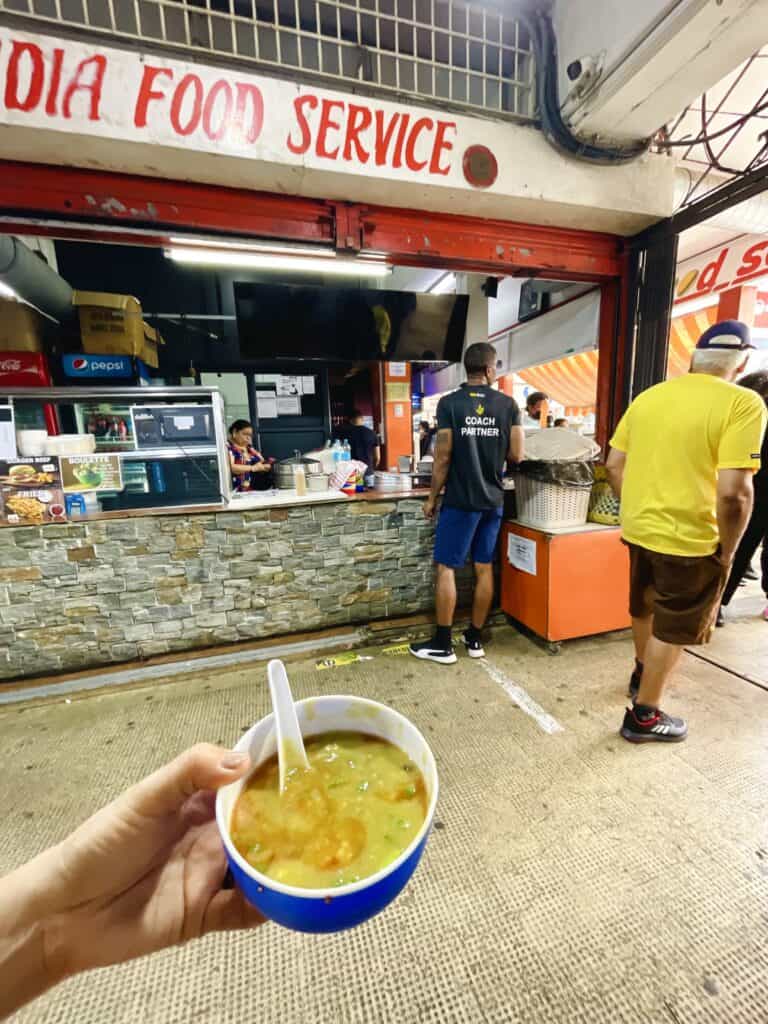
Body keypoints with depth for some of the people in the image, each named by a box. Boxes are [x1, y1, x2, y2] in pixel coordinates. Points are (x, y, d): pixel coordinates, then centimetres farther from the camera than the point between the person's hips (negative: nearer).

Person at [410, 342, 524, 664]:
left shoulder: (449, 403, -8)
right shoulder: (508, 404, 2)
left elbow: (443, 457, -10)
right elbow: (516, 455, 1)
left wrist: (432, 497, 1)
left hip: (460, 500, -4)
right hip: (493, 499, 5)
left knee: (446, 568, 4)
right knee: (484, 568, 11)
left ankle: (442, 644, 12)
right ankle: (474, 639, 23)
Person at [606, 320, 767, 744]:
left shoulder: (648, 396, 3)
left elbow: (614, 465, 6)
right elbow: (732, 491, -22)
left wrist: (637, 510, 15)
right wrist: (727, 549, -8)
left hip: (637, 529, 6)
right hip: (687, 538, -6)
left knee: (645, 608, 27)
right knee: (671, 630, 12)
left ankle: (642, 673, 51)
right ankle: (643, 716, 27)